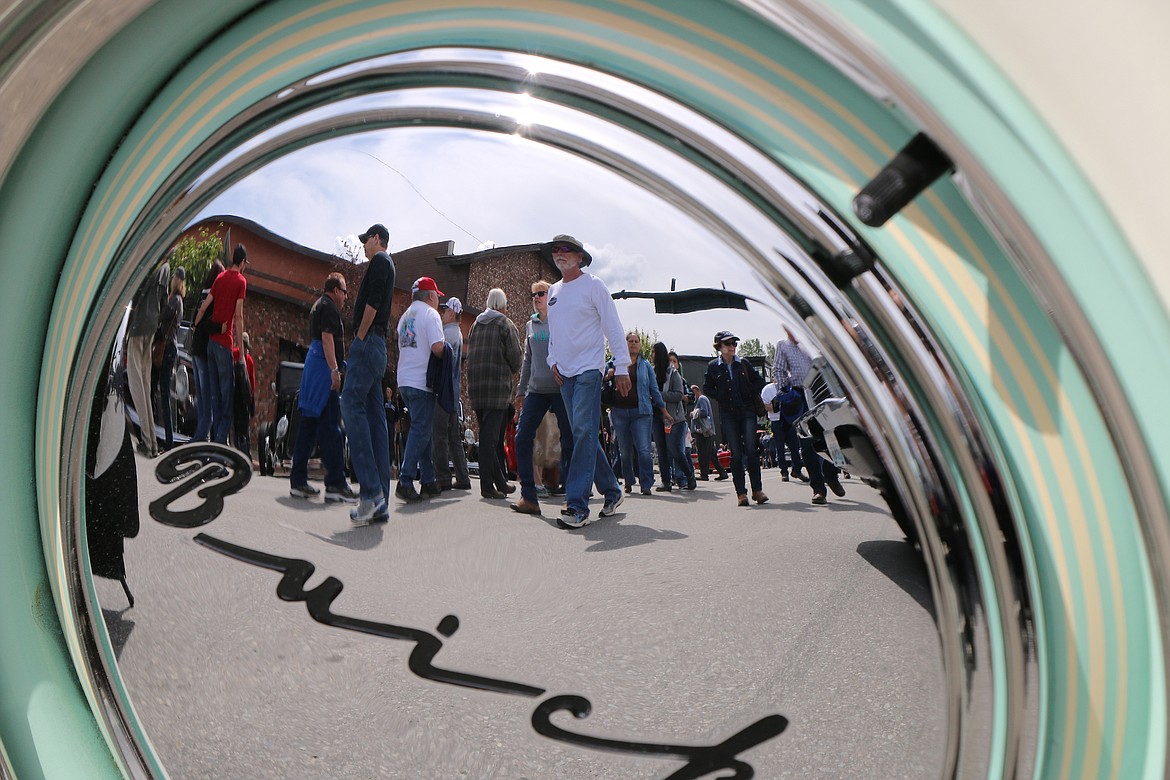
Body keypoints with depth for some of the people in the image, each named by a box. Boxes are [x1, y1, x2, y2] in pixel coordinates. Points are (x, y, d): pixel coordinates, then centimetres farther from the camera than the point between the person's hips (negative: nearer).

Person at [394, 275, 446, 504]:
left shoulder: (405, 316, 18)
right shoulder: (430, 314, -7)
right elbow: (437, 347, -19)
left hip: (404, 381, 8)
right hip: (421, 381, -8)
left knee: (422, 430, 14)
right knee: (421, 431, -7)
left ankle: (428, 481, 16)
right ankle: (405, 482, -11)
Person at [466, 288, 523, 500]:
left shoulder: (475, 325, 16)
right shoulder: (505, 324, -2)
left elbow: (470, 355, 14)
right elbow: (515, 355, -9)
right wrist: (513, 371, 10)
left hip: (475, 386, 6)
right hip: (498, 387, -6)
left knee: (488, 435, 11)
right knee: (492, 436, -6)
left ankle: (501, 483, 19)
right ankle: (488, 485, -8)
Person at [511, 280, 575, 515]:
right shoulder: (530, 325, 17)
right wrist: (521, 389, 19)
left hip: (561, 389, -5)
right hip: (536, 390, 5)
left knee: (569, 442, -1)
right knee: (522, 438, -7)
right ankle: (528, 497, -4)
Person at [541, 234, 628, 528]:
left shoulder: (592, 285, -3)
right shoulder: (553, 291, 16)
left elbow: (613, 327, -5)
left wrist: (621, 367, -9)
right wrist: (553, 360, 8)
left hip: (589, 369, -7)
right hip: (564, 372, 7)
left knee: (583, 431, -16)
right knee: (585, 435, 8)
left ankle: (577, 505, -18)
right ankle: (611, 490, 21)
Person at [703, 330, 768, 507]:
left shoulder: (743, 363, 7)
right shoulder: (713, 366, 4)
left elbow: (759, 380, 16)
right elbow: (707, 388, 11)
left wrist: (751, 393, 1)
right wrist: (720, 397, -2)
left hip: (747, 411, 1)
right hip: (728, 413, 0)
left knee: (751, 448, -9)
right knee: (736, 452, -3)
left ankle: (757, 489, -1)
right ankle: (741, 492, 2)